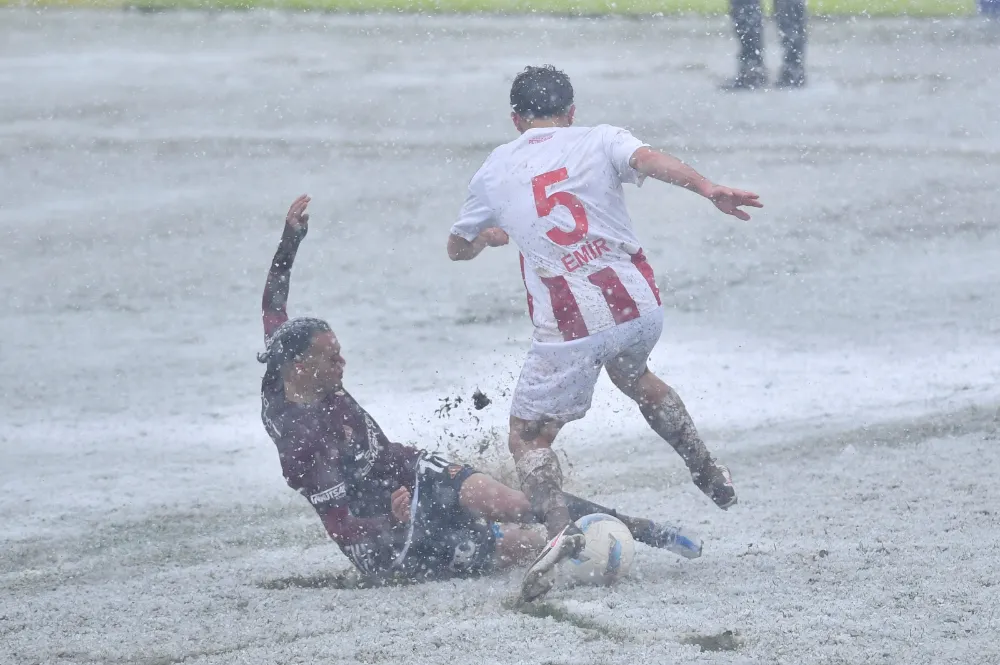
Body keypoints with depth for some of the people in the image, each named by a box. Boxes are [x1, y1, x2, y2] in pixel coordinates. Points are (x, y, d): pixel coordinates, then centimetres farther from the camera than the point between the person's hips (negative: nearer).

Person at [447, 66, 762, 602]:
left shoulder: (494, 173, 12)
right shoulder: (599, 140, 8)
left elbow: (457, 248, 28)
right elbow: (652, 162, -15)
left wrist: (491, 235, 51)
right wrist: (709, 190, -29)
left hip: (569, 331, -3)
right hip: (640, 308, 3)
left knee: (527, 437, 8)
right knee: (632, 376, 36)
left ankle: (558, 528, -19)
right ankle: (709, 472, 38)